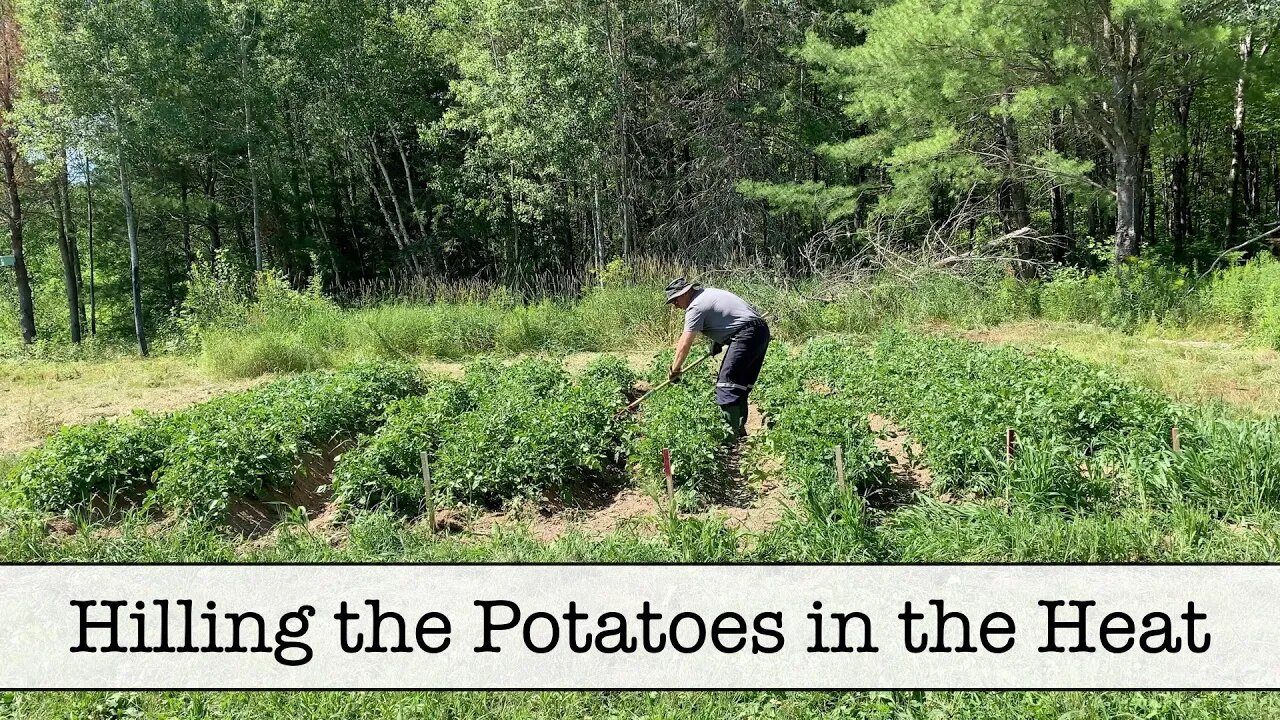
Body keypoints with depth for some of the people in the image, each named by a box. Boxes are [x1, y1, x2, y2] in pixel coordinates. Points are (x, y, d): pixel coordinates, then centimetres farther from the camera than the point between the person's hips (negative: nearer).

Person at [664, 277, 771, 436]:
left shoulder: (696, 307, -9)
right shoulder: (708, 292, 20)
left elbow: (685, 344, -10)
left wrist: (674, 370, -2)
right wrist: (717, 342, 22)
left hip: (747, 335, -10)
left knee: (727, 386, -12)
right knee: (740, 386, 13)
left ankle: (736, 432, -16)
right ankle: (740, 430, 15)